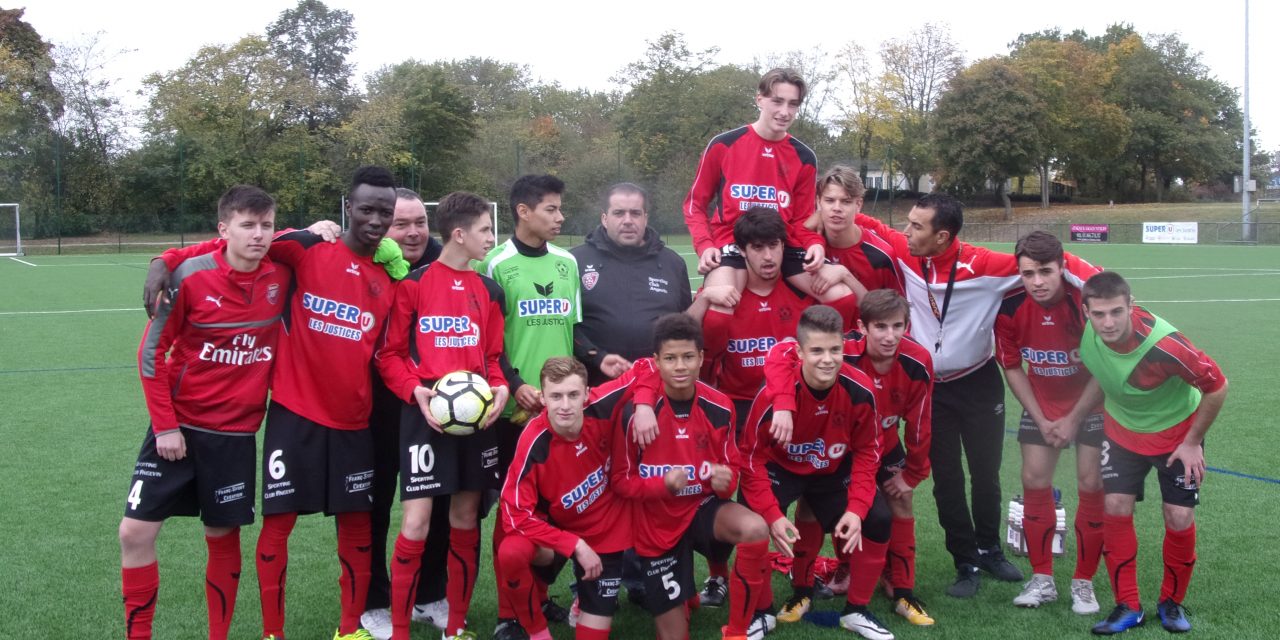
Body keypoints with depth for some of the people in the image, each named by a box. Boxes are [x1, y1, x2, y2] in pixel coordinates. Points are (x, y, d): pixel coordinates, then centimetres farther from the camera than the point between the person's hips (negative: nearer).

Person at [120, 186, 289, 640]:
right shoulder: (191, 276, -14)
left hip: (235, 432, 1)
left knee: (223, 536, 9)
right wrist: (164, 424, -8)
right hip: (177, 425, -1)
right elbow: (152, 350, -7)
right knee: (135, 532, -1)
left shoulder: (282, 276, -8)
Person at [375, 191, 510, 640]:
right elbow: (389, 354, -2)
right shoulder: (413, 284, -4)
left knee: (465, 521, 10)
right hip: (425, 415, -5)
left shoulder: (489, 290, 12)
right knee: (416, 524, -9)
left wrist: (500, 387, -3)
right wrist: (416, 391, -18)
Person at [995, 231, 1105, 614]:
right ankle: (1042, 579, 13)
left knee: (1091, 486, -6)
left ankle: (1083, 582, 10)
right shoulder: (1010, 308, -18)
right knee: (1034, 482, 0)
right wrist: (1040, 419, -7)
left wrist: (1074, 419, -13)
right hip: (1041, 405, 3)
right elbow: (1012, 367, -4)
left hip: (1091, 404, -2)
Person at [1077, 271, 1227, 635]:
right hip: (1122, 429, 3)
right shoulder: (1083, 331, -25)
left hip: (1176, 432, -3)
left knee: (1180, 518, -5)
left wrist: (1192, 442, -14)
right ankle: (1128, 607, 6)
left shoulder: (1163, 344, -37)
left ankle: (1172, 603, 19)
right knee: (1116, 508, -6)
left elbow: (1217, 386, -22)